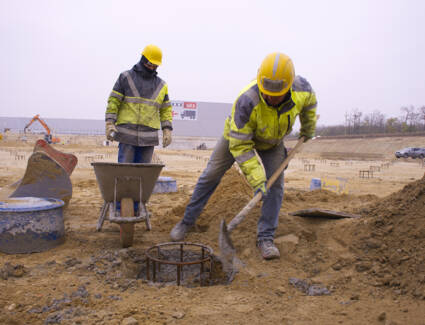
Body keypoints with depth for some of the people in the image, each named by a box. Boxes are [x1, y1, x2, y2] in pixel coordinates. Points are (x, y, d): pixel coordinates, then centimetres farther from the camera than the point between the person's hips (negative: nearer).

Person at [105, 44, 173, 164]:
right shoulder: (126, 77, 5)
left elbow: (166, 110, 16)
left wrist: (167, 130, 4)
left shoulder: (161, 85, 16)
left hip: (148, 138, 3)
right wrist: (109, 123, -10)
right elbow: (113, 101, 1)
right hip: (127, 135, -3)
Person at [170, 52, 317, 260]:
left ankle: (265, 238, 1)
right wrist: (256, 179, -39)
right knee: (211, 175, 2)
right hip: (238, 135, -3)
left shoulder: (301, 88, -30)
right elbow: (240, 145, -37)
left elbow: (309, 101, 0)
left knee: (275, 186, -10)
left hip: (272, 142, 3)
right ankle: (187, 221, 19)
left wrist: (308, 128, 9)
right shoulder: (247, 101, -43)